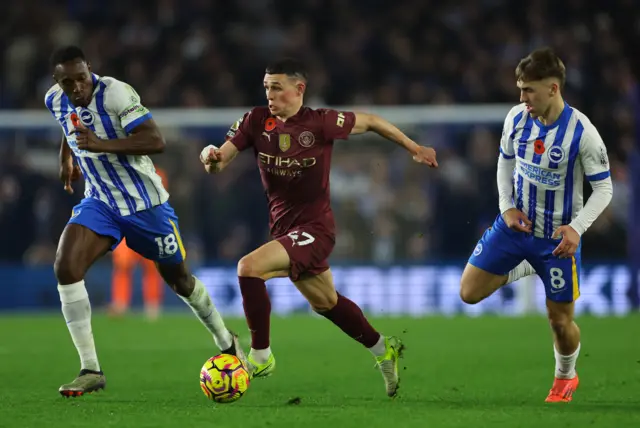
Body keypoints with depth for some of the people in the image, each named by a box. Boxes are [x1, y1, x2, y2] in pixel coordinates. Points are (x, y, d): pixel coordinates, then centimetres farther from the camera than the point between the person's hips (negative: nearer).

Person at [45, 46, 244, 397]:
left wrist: (102, 144, -41)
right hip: (100, 202, 4)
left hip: (144, 202, -4)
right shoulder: (55, 100, -5)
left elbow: (156, 141, -35)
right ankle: (90, 370, -15)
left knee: (178, 278, 11)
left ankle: (227, 342, 40)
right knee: (65, 266, -19)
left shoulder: (115, 93, -25)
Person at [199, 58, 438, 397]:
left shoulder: (320, 122, -15)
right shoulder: (256, 121, -3)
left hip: (314, 227, -6)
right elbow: (220, 162, -6)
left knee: (249, 268, -26)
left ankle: (260, 357, -13)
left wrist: (414, 148, 7)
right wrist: (210, 157, -30)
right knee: (325, 302, 23)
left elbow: (369, 122, 0)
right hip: (284, 228, 6)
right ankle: (383, 350, 46)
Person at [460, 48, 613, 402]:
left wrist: (577, 228, -29)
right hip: (515, 225, 4)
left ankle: (565, 377, 35)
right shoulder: (517, 118, -11)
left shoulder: (582, 132, -24)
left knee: (560, 319, 4)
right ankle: (524, 269, 27)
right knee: (469, 292, 1)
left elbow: (603, 189, -15)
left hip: (558, 237, -4)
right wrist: (507, 207, -5)